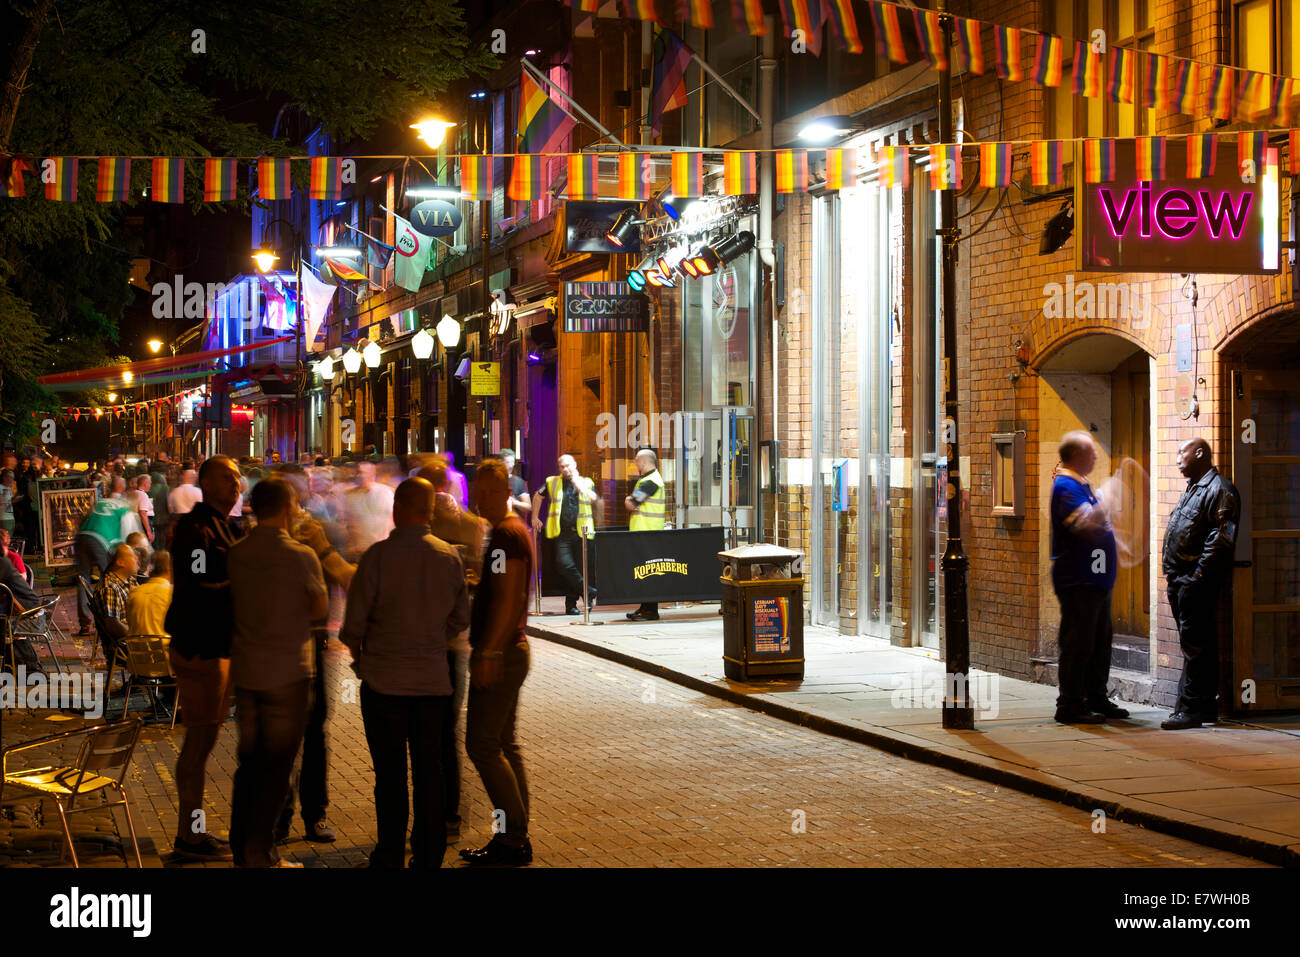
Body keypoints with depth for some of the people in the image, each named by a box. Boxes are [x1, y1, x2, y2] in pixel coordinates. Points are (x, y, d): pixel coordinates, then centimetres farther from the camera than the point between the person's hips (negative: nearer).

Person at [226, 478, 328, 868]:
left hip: (245, 671, 5)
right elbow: (320, 608, 0)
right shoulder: (301, 556, -12)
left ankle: (241, 847, 18)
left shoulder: (236, 553, 1)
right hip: (287, 672, -5)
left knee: (249, 760, 14)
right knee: (277, 765, 1)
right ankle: (260, 853, 1)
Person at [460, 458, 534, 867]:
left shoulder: (506, 534, -15)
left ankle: (514, 836, -7)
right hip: (510, 651, 10)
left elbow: (508, 599, -22)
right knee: (504, 744, 12)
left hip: (499, 653, -10)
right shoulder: (513, 531, 18)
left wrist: (488, 653, -24)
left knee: (482, 744, -9)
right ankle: (515, 838, 14)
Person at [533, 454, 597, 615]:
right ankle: (589, 593, -10)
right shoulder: (552, 482, 12)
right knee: (564, 564, -19)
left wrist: (577, 484, -13)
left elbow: (593, 498, -6)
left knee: (579, 567, 1)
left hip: (581, 531, 0)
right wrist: (535, 517, 23)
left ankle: (571, 604, 10)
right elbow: (538, 496, 27)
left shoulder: (586, 482, 12)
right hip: (562, 532, 0)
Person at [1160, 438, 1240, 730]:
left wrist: (1198, 575, -22)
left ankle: (1191, 708, -9)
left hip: (1197, 582, -10)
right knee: (1195, 643, 13)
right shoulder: (1193, 489, 22)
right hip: (1181, 581, 10)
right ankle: (1206, 705, 18)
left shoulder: (1219, 490, -11)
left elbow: (1221, 539, -19)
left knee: (1196, 644, -9)